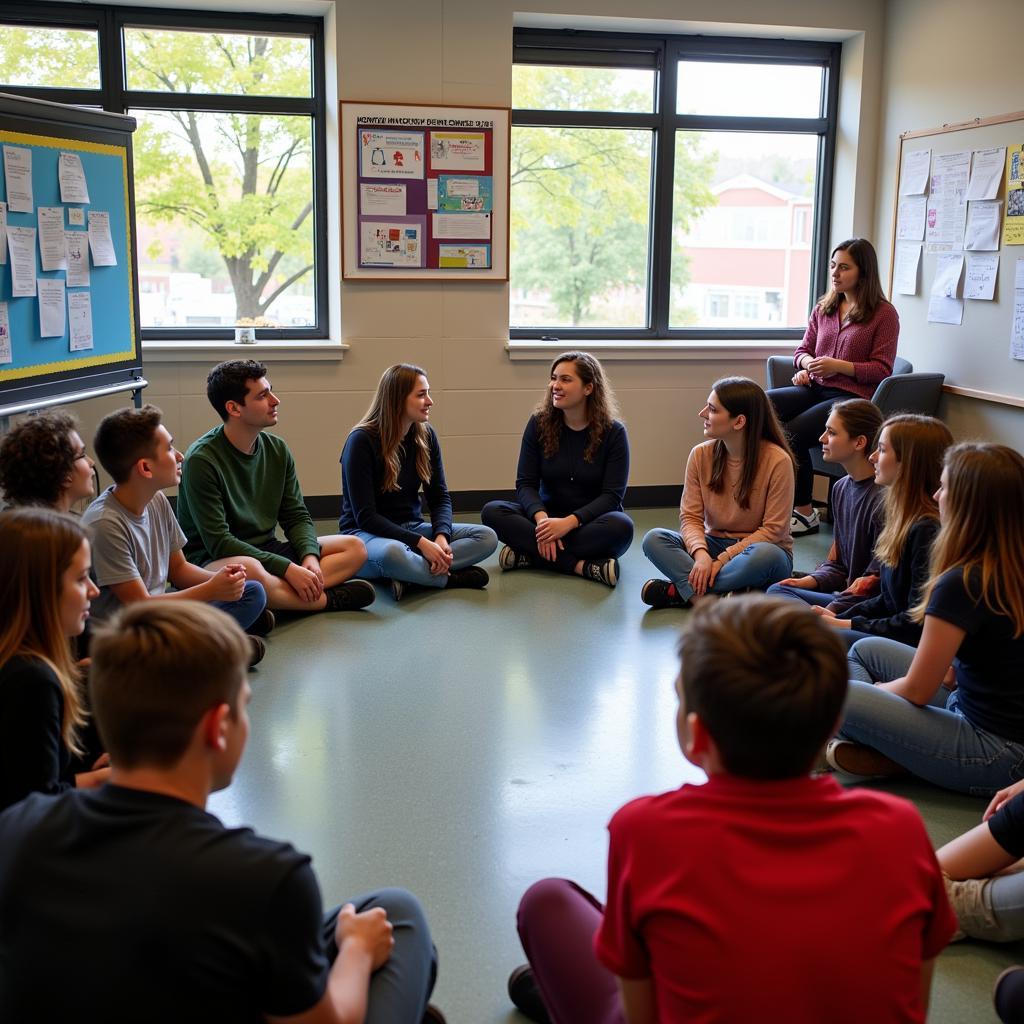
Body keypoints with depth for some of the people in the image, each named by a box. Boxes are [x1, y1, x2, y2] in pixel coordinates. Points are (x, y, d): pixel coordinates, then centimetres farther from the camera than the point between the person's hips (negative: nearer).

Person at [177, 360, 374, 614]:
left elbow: (297, 517, 7)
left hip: (265, 551, 7)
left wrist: (310, 556, -15)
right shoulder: (202, 460, -16)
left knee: (355, 547, -6)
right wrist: (287, 568, -25)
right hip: (213, 561, -7)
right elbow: (218, 542, -20)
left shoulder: (277, 450, 4)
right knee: (248, 570, -41)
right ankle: (327, 600, -17)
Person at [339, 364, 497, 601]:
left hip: (412, 528, 7)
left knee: (487, 537, -14)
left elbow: (440, 497, 4)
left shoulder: (425, 435, 3)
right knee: (391, 553, -43)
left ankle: (409, 577, -27)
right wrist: (420, 543, -26)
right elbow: (365, 516, -18)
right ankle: (450, 577, -18)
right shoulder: (362, 441, -15)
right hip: (366, 533, -6)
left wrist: (441, 536, -18)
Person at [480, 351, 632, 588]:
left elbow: (612, 495, -13)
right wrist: (541, 518, -27)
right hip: (549, 515, 2)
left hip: (591, 521, -2)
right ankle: (582, 566, -31)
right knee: (492, 511, -23)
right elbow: (525, 484, -5)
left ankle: (530, 555, -27)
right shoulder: (539, 424, -1)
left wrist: (569, 522, -29)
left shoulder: (613, 432, -8)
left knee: (621, 526, -36)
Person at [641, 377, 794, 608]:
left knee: (765, 555, -39)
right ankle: (717, 596, -33)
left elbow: (773, 529, -15)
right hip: (715, 543, 4)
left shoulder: (777, 460, -17)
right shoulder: (701, 455, -4)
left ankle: (680, 591, -24)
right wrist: (701, 553, -27)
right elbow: (690, 517, -6)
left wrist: (723, 559, -22)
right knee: (654, 539, -19)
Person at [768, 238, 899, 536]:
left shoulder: (884, 313, 1)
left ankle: (804, 512, -13)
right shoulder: (823, 308, 18)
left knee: (793, 433, -29)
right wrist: (806, 363, -2)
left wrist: (839, 366, -16)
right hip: (816, 389, 6)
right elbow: (803, 349, 23)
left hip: (852, 397, -6)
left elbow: (882, 369, -3)